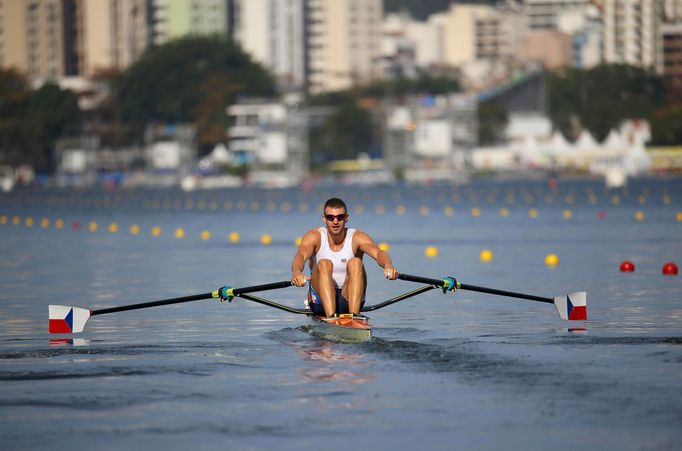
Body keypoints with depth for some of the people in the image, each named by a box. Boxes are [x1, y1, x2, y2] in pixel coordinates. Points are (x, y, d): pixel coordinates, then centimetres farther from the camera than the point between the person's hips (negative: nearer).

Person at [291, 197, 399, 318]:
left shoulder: (357, 238, -5)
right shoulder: (314, 236, -4)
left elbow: (378, 253, -25)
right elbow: (301, 255, -25)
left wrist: (388, 266, -49)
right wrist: (296, 272, -49)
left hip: (349, 301, 0)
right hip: (321, 300, 0)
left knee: (355, 263, -24)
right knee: (324, 264, -26)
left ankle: (354, 316, -39)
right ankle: (331, 317, -44)